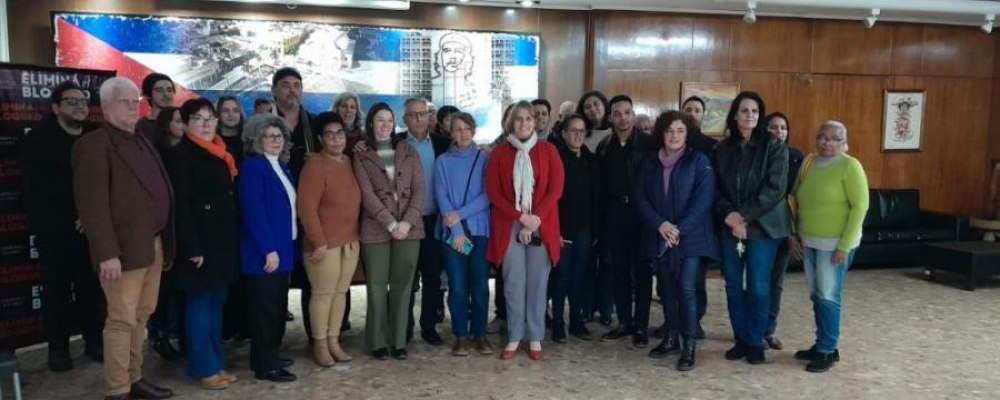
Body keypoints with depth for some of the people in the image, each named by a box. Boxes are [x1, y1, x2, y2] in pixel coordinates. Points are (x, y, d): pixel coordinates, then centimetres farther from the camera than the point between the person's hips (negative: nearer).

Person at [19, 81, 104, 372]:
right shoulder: (38, 140, -1)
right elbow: (36, 191, -6)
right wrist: (68, 221, -11)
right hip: (54, 231, -2)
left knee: (92, 288, 6)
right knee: (57, 291, 3)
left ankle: (94, 340, 18)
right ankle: (58, 347, 14)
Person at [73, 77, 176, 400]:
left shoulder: (142, 143, 17)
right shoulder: (94, 144, -9)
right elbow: (92, 204, -16)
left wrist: (166, 244, 12)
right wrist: (107, 253, -22)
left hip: (153, 245, 8)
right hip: (124, 249, -8)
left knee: (141, 317, 15)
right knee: (122, 320, -2)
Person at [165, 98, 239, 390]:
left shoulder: (222, 156, 15)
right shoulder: (180, 155, -9)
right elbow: (180, 205, -15)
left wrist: (234, 241, 10)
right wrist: (192, 247, -20)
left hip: (224, 242, 8)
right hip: (199, 242, -7)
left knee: (216, 303, 12)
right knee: (200, 303, 0)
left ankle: (217, 362, 21)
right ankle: (204, 367, 8)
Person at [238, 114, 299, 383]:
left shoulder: (282, 166, 13)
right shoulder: (252, 166, -13)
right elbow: (253, 212, -20)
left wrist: (281, 246, 10)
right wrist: (268, 249, -23)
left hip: (282, 247, 9)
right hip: (264, 251, -9)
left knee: (278, 306, 15)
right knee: (265, 308, -1)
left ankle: (270, 356, 27)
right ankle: (264, 365, 7)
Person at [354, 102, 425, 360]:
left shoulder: (408, 151, 10)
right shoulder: (361, 156, 5)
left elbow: (419, 189, 3)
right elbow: (367, 194, -5)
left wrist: (407, 222, -10)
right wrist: (391, 224, -14)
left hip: (409, 227, 2)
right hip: (376, 229, -2)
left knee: (402, 286, 5)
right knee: (377, 287, 2)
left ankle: (398, 341, 14)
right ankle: (378, 342, 13)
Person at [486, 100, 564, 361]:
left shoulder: (548, 150, 3)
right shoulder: (499, 153, 3)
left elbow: (556, 189, -2)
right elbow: (493, 192, -2)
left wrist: (536, 218, -12)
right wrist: (521, 217, -11)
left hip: (542, 227, 0)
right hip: (510, 227, 0)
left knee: (537, 283, 3)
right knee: (513, 283, 2)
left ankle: (535, 338, 14)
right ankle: (514, 337, 14)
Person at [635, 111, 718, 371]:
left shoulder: (699, 161, -1)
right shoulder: (649, 165, 10)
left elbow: (703, 199, -10)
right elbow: (640, 198, 2)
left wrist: (680, 229, -17)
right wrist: (659, 224, -14)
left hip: (691, 237, -4)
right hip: (659, 238, 4)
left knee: (686, 289, -10)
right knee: (666, 289, 10)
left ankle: (689, 345, -1)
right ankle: (672, 338, 24)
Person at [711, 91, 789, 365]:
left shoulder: (774, 147, -4)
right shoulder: (722, 149, 7)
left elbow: (774, 189, -12)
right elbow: (716, 188, 5)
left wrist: (745, 216, -17)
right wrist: (728, 214, -12)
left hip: (762, 226, -3)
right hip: (729, 226, 4)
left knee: (758, 287, 0)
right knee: (733, 285, 7)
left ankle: (756, 343, 15)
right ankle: (740, 340, 21)